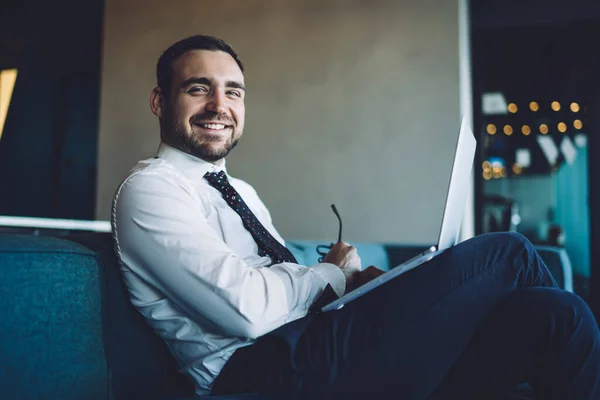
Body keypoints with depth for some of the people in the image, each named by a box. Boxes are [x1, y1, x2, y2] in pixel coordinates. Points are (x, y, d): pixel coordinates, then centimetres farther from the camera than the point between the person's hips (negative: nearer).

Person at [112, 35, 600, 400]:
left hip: (313, 343, 8)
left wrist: (359, 282, 1)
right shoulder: (149, 189, -4)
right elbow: (249, 309, -18)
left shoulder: (242, 192, 23)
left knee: (554, 315, -9)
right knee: (508, 253, -7)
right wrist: (333, 272, -2)